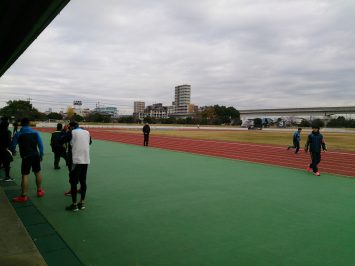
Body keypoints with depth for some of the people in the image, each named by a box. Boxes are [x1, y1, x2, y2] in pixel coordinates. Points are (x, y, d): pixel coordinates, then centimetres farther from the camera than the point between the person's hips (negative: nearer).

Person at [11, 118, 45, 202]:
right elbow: (40, 144, -1)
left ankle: (23, 196, -2)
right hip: (35, 155, 3)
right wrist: (41, 154, 7)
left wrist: (13, 151, 23)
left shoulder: (18, 134, -3)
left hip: (26, 157, -3)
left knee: (25, 175, -2)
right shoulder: (35, 132, 1)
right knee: (38, 173, 16)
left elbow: (13, 146, 1)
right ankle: (40, 191, 27)